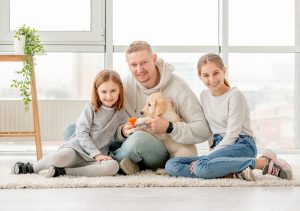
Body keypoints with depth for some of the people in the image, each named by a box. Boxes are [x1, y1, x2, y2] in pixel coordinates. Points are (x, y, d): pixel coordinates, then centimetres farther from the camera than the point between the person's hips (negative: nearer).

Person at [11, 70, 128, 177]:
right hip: (78, 147, -3)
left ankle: (63, 171, -26)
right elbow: (82, 133, -7)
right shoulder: (91, 108, 0)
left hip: (97, 156, 3)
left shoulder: (121, 114, 10)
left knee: (113, 166, -33)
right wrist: (96, 154, -16)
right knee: (59, 158, -37)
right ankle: (31, 167, -2)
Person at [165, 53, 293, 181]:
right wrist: (213, 150, 2)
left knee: (201, 167, -37)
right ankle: (232, 173, -23)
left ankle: (264, 162, -24)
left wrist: (205, 158, -17)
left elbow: (232, 134, -13)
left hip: (242, 146, -7)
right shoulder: (204, 96, 14)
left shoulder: (235, 95, -8)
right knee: (171, 165, -14)